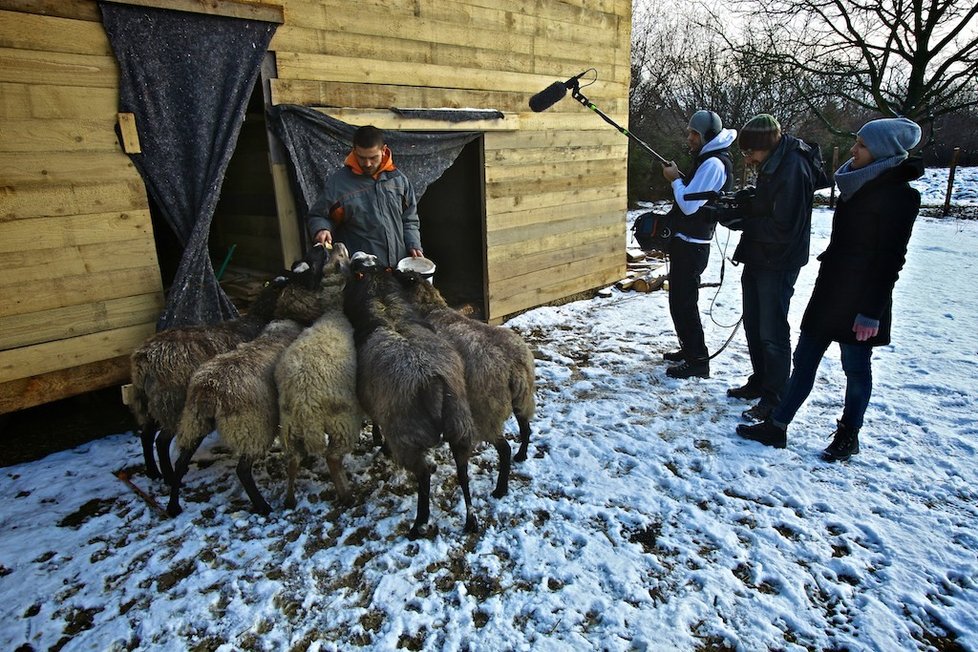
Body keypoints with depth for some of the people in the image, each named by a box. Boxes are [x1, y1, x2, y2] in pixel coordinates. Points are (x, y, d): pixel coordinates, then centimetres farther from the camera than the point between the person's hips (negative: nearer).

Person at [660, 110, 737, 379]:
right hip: (685, 241, 11)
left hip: (692, 245, -11)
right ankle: (689, 349, 31)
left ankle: (698, 361, 1)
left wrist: (675, 179, -9)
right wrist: (679, 179, 6)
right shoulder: (707, 159, 15)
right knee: (680, 300, 19)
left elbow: (689, 204, -22)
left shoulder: (714, 163, -16)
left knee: (683, 303, -7)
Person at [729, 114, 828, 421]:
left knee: (772, 333, -1)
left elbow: (783, 228, -25)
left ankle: (774, 399, 13)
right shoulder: (772, 164, 8)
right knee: (753, 325, 19)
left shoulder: (793, 169, -22)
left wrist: (741, 221, -17)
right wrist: (739, 205, 0)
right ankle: (759, 382, 35)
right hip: (758, 258, 10)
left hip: (778, 264, -10)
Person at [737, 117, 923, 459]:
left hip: (860, 297, -8)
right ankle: (776, 426, 16)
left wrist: (871, 312, -17)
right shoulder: (857, 184, 10)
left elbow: (890, 260, -16)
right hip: (830, 289, 8)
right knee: (804, 358, 9)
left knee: (856, 366, 7)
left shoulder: (899, 196, -14)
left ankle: (848, 436, 25)